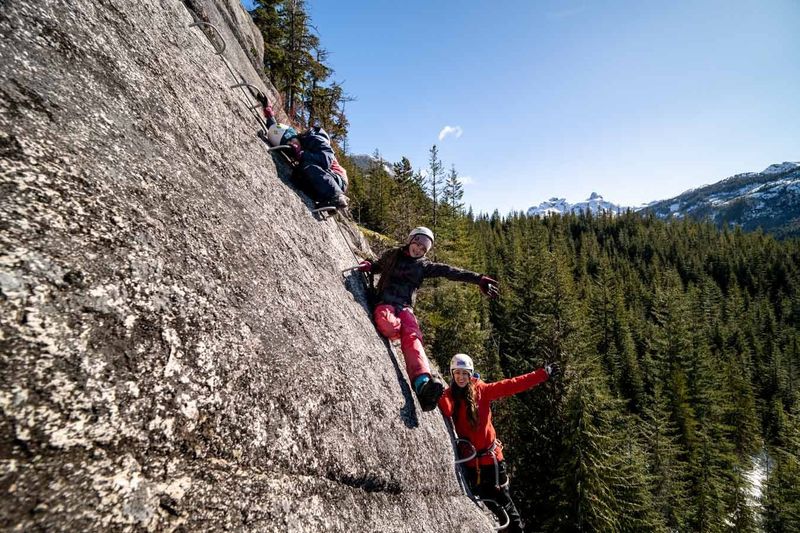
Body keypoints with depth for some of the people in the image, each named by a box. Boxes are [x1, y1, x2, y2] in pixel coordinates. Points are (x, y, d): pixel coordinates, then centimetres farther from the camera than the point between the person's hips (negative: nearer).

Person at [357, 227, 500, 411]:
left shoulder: (424, 266, 17)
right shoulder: (392, 255, 18)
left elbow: (449, 271, 8)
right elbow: (378, 266, 36)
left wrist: (477, 279, 1)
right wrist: (368, 266, 11)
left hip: (405, 308, 1)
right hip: (385, 302, 0)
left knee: (412, 338, -33)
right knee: (387, 324, -42)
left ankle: (423, 384, -54)